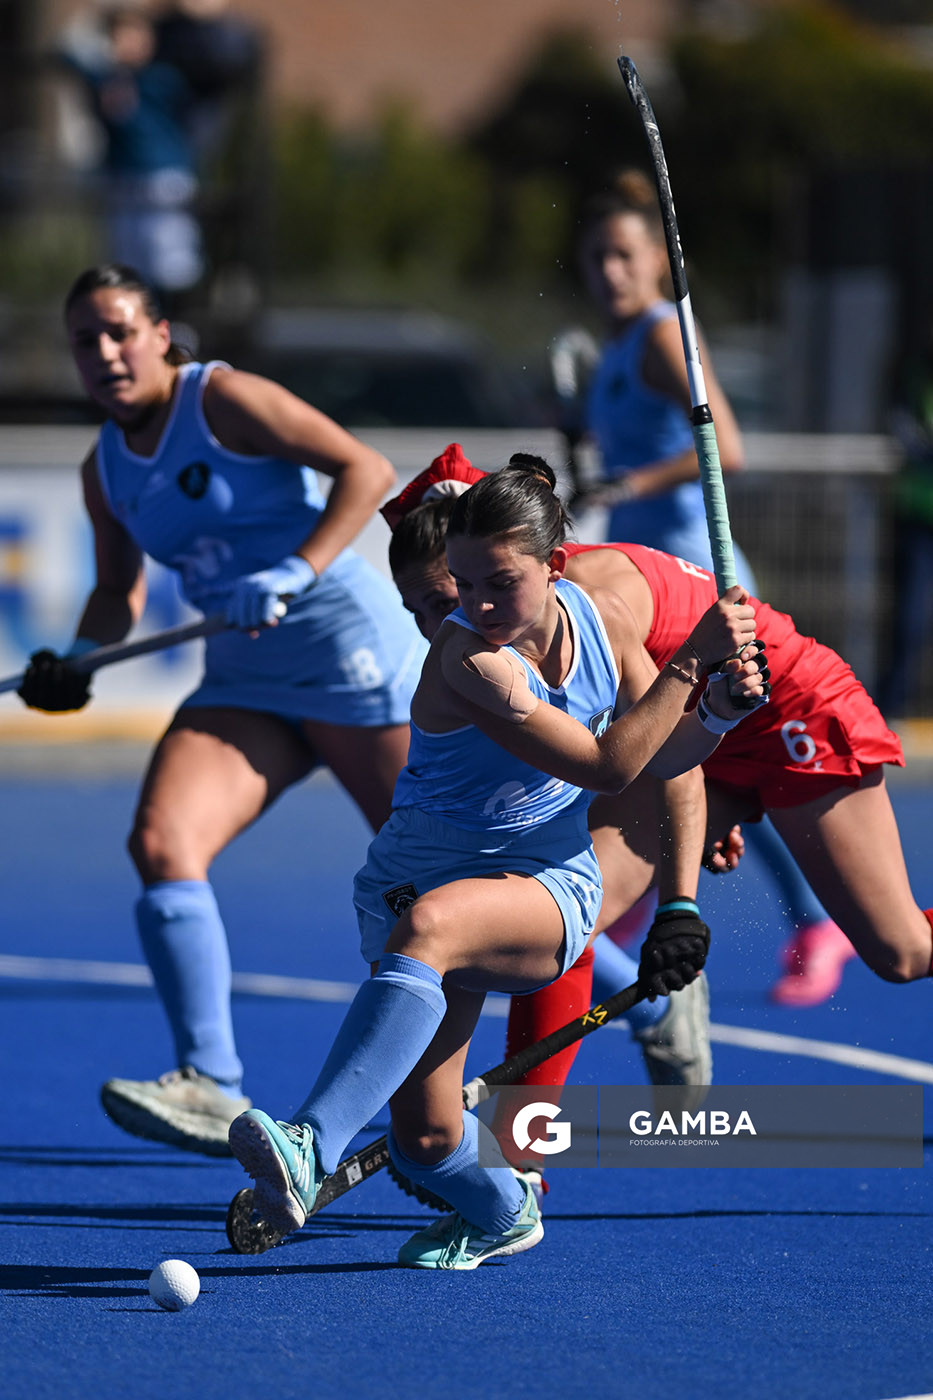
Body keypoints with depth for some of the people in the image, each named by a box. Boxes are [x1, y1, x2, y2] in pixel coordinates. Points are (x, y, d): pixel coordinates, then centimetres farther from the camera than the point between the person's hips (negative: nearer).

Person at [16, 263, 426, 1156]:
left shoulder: (224, 401, -11)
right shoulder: (105, 470, 9)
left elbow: (365, 468, -16)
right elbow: (119, 591, 21)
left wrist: (296, 573, -26)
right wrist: (76, 662, 2)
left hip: (346, 646, -6)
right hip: (244, 680, 6)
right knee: (160, 843, -18)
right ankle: (210, 1089, -22)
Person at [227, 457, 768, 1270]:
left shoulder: (603, 619, -1)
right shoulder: (467, 659, -20)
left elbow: (662, 754, 11)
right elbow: (607, 764, -22)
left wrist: (722, 705, -9)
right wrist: (691, 658, -24)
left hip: (547, 884, 2)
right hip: (426, 867, -1)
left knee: (428, 923, -37)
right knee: (427, 1142, -12)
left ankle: (312, 1148, -46)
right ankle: (501, 1214, 28)